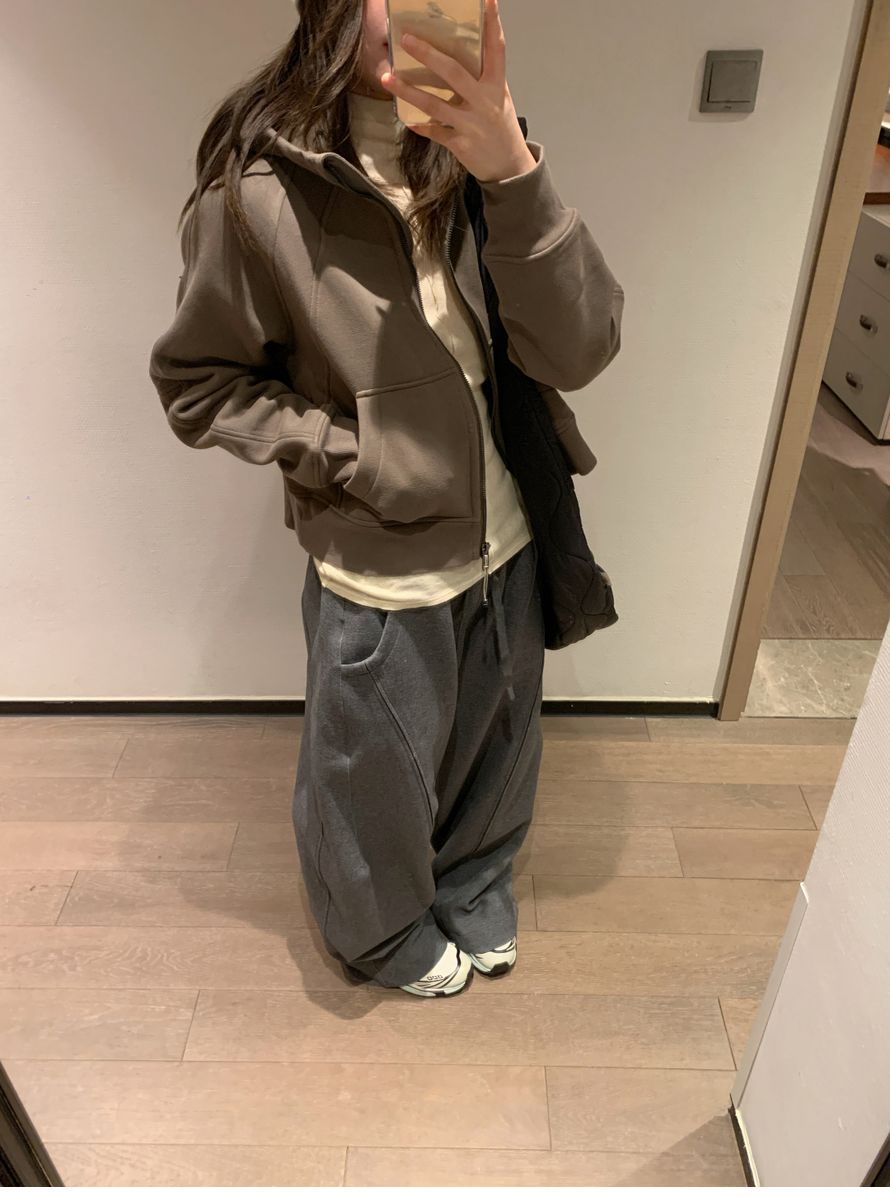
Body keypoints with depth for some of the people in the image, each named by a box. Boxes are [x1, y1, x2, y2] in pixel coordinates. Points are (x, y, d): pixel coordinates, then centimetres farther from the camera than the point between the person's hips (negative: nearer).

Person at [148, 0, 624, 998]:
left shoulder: (476, 161, -5)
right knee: (377, 778, 18)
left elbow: (579, 352, -16)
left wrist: (513, 176, -29)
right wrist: (350, 451, -17)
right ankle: (384, 933, 53)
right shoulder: (261, 191, -17)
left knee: (490, 751, 25)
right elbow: (194, 383, -7)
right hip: (381, 574, -4)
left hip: (506, 547, 5)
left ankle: (473, 896, 58)